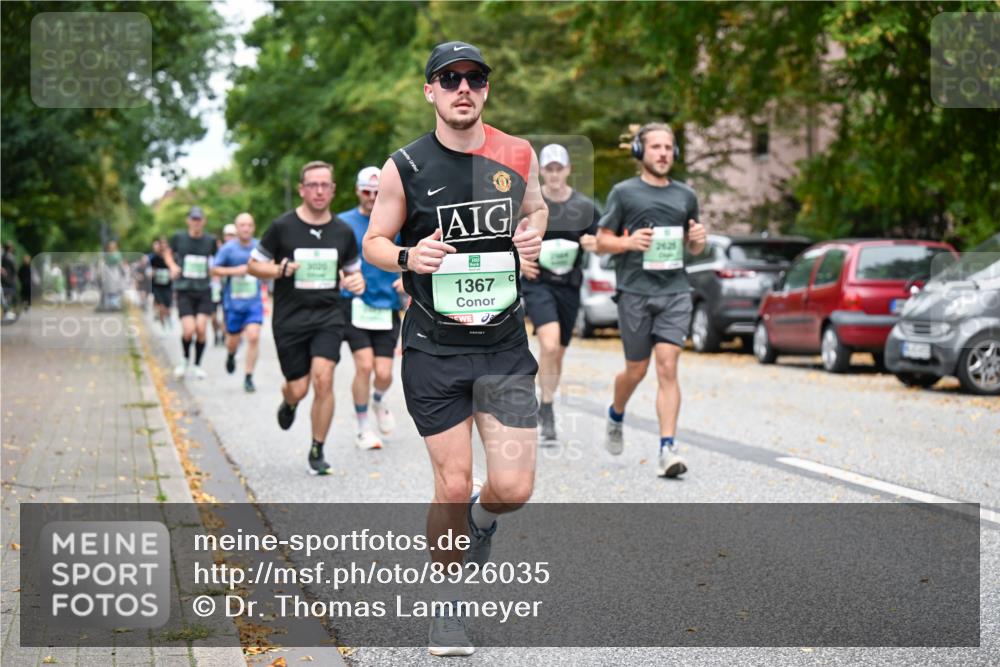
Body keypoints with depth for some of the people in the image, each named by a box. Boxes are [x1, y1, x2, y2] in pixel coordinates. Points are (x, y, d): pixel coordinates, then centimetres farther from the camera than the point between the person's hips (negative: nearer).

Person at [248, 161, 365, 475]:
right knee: (298, 388, 1)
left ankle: (317, 451, -2)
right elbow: (253, 265, 3)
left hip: (328, 316, 1)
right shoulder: (282, 227, -4)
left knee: (323, 379, -17)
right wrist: (280, 270, -16)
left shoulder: (343, 232, 6)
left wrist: (357, 282, -5)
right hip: (290, 318, -1)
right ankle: (289, 402, 42)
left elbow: (353, 270, 19)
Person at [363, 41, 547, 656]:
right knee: (453, 486, -1)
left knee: (513, 488, -4)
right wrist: (406, 256, -16)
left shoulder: (517, 155, 2)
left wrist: (534, 234, -2)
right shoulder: (404, 167, -4)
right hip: (434, 350, -2)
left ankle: (481, 519, 33)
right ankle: (447, 603, 20)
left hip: (505, 345, 2)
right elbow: (374, 241, 7)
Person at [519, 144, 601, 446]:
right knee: (549, 345, -23)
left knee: (558, 353, 12)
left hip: (569, 285, 3)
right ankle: (548, 413, -12)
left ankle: (544, 408, 32)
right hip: (538, 282, -3)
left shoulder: (585, 206, 3)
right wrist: (518, 260, -10)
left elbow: (602, 243, 12)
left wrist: (594, 244, -11)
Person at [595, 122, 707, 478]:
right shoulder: (624, 192, 2)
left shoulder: (685, 195, 13)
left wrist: (698, 240, -1)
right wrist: (628, 242, -16)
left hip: (675, 291, 2)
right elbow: (602, 241, 4)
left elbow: (692, 246, 23)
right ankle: (616, 414, 41)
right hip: (635, 291, -2)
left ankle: (667, 449, -13)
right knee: (636, 370, 8)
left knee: (667, 368, -10)